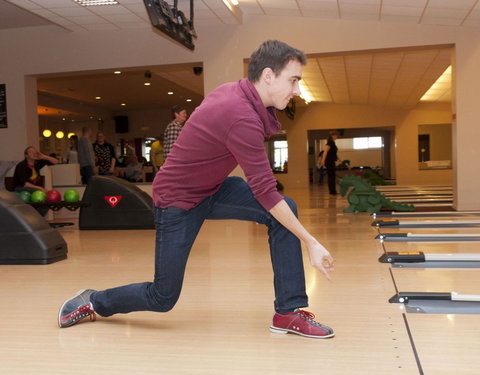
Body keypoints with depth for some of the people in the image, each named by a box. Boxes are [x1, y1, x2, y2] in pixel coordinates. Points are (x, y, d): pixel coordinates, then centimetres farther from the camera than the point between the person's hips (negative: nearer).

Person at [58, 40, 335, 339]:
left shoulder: (233, 91, -4)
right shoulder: (243, 118, -31)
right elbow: (265, 192, -30)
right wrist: (311, 243, -24)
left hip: (211, 188, 9)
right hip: (178, 202, -9)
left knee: (285, 212, -11)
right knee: (163, 298, 5)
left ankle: (289, 312, -4)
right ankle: (93, 301, 33)